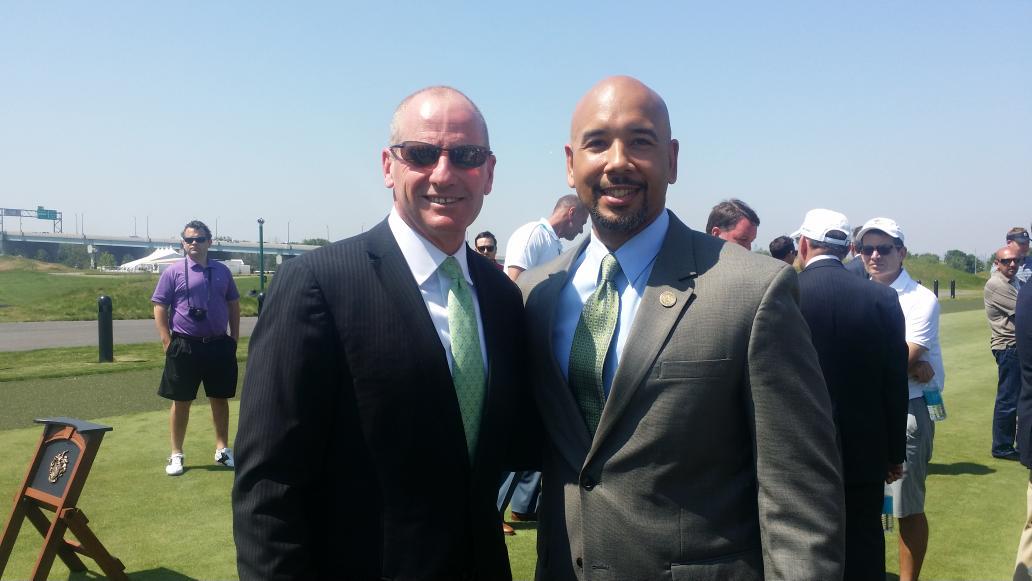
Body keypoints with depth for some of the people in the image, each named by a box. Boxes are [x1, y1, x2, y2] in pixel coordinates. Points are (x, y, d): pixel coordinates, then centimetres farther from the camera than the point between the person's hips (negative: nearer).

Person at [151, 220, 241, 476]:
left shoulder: (222, 271, 7)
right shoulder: (173, 272, -3)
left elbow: (234, 305, 14)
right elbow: (159, 308, -3)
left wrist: (234, 338, 9)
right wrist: (168, 344, -9)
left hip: (219, 345, 3)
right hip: (185, 346, -3)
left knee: (220, 399, 11)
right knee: (181, 401, 5)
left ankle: (222, 449, 25)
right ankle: (176, 455, 17)